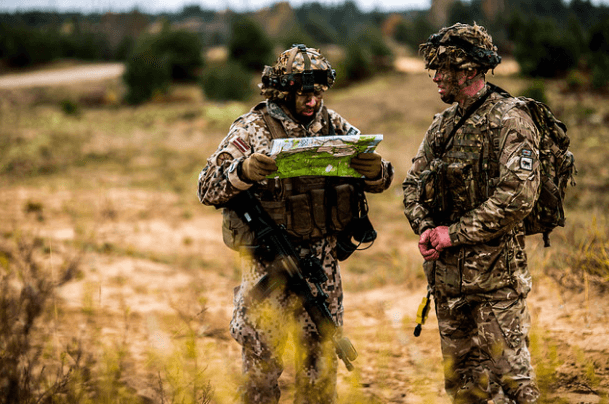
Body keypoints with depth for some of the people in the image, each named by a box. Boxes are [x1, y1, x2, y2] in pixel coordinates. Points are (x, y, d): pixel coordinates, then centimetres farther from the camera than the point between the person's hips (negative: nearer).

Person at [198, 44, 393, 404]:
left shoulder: (332, 124, 4)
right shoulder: (253, 130, -8)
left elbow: (380, 180, 7)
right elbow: (209, 189, -14)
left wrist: (375, 170, -18)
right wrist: (244, 171, -34)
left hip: (323, 262, 4)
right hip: (269, 263, -4)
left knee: (321, 360, 13)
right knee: (262, 361, 4)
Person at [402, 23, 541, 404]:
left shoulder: (509, 120, -11)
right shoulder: (444, 123, 13)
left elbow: (517, 196, -21)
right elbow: (414, 182, 16)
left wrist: (454, 233, -16)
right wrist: (425, 228, -4)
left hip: (495, 270, -7)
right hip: (447, 270, 8)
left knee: (508, 370, -5)